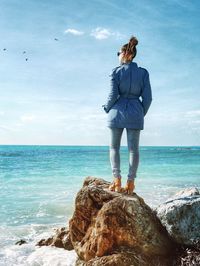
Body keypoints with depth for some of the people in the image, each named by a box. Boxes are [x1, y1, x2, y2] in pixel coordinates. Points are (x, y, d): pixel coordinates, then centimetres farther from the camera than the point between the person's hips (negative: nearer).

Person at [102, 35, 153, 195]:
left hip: (117, 111, -1)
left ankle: (117, 180, 3)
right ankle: (131, 182, 4)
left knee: (114, 147, 9)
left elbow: (113, 95, -8)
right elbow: (147, 97, 1)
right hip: (135, 113, 2)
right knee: (134, 148, 4)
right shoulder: (143, 72, 3)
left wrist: (107, 108, 10)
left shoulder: (116, 71, -4)